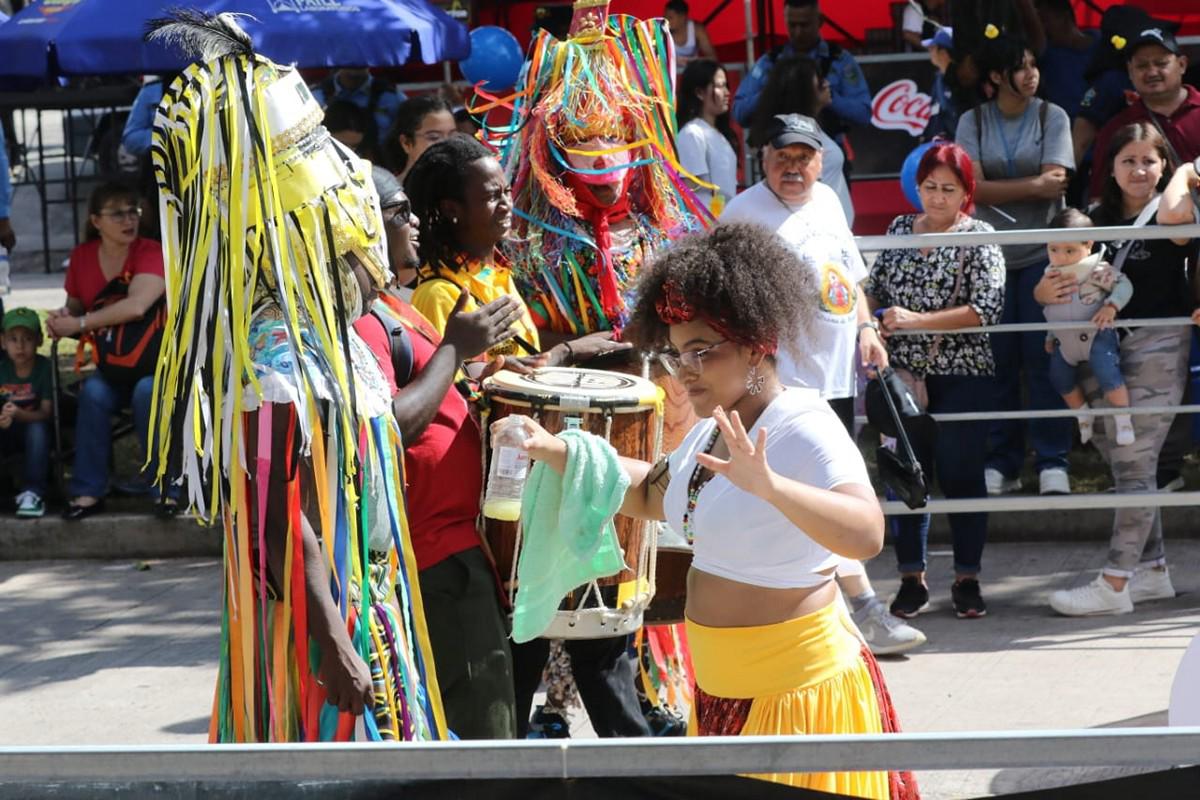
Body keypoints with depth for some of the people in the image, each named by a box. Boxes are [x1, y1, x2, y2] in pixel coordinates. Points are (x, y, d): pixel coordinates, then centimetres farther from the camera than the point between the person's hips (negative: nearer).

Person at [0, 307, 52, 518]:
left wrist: (19, 414, -38)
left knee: (37, 429, -34)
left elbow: (46, 412, -18)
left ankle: (32, 493, -31)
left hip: (33, 425, -2)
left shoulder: (45, 367, -15)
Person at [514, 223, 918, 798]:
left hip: (798, 692, -9)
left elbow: (866, 534, -35)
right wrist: (555, 453, 12)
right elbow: (652, 494, 24)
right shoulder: (714, 426, 7)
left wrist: (767, 485, -49)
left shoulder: (805, 428, -20)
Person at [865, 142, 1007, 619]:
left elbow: (986, 310, -13)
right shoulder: (899, 229, 9)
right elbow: (875, 287, 18)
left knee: (960, 474, 0)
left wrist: (916, 320, -18)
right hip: (903, 372, 4)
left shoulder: (978, 238, -4)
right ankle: (912, 577, 15)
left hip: (961, 374, -4)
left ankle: (967, 579, 10)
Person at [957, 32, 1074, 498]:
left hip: (1042, 253, -1)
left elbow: (1056, 184, -8)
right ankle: (1001, 463, 7)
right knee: (998, 359, 0)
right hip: (989, 254, 1)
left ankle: (1052, 462, 0)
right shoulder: (973, 122, 4)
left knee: (1042, 357, -5)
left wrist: (998, 190, -10)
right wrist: (1033, 185, -11)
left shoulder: (1052, 117, 3)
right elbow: (973, 188, -7)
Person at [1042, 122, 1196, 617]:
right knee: (1126, 467, 10)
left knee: (1133, 465, -8)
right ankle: (1152, 570, 21)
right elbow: (1064, 273, 10)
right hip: (1100, 350, 6)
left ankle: (1115, 584, -9)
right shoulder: (1099, 219, 11)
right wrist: (1045, 291, -13)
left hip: (1156, 348, -6)